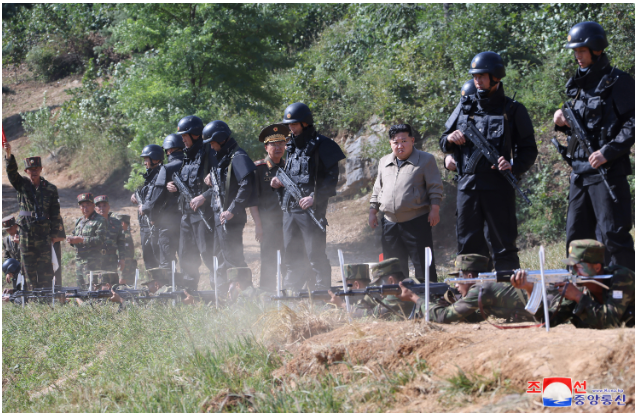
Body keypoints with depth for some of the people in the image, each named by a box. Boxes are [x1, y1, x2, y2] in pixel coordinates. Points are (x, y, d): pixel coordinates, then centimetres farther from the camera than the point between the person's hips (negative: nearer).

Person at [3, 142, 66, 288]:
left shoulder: (50, 189, 3)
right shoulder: (22, 185, 6)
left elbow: (55, 213, 3)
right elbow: (12, 172, -12)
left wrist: (57, 233, -2)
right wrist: (8, 155, -29)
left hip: (44, 233, -2)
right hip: (26, 232, 2)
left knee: (45, 269, -3)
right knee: (29, 267, 5)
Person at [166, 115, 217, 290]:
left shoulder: (208, 154, -8)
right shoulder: (186, 156, 18)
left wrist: (204, 196, -22)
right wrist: (173, 186, 7)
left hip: (204, 212, -8)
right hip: (186, 212, 9)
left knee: (208, 253, -13)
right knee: (186, 256, 9)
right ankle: (189, 288, 15)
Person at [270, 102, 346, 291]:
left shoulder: (321, 145, -6)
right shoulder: (292, 146, 17)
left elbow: (332, 177, -11)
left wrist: (314, 197, -20)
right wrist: (279, 182, 6)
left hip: (311, 209, -8)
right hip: (289, 209, 8)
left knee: (315, 254, -7)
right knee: (289, 254, 11)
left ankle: (322, 291, -2)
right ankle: (291, 290, 19)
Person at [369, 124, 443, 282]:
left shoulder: (425, 160, 0)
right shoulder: (384, 162, 16)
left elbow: (435, 187, -2)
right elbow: (377, 189, 22)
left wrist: (434, 209, -10)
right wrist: (372, 212, 17)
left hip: (417, 221, -5)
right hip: (390, 222, 5)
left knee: (422, 263, -5)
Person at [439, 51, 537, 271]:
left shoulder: (512, 111, 4)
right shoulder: (464, 108, 15)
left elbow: (529, 149, 4)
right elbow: (444, 143, 22)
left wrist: (514, 167, -15)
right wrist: (450, 139, -2)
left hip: (498, 187, -4)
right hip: (467, 186, 4)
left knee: (504, 246, -3)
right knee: (469, 245, 6)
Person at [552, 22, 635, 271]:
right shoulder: (579, 85, 18)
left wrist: (608, 152, -20)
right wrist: (564, 123, 4)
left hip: (608, 172, -8)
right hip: (579, 172, 8)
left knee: (614, 233, -11)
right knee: (576, 236, 9)